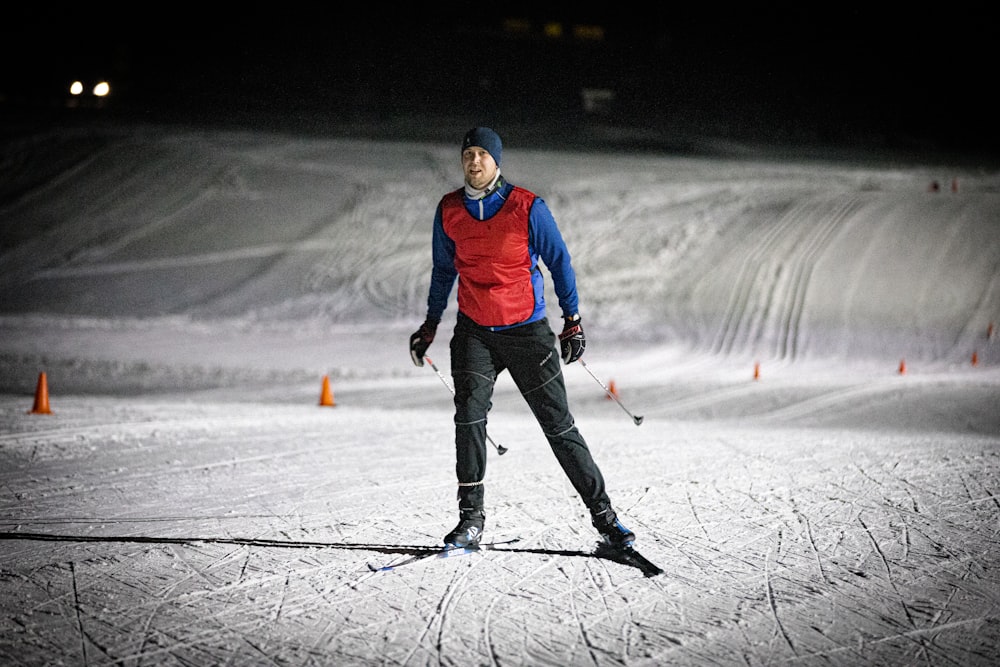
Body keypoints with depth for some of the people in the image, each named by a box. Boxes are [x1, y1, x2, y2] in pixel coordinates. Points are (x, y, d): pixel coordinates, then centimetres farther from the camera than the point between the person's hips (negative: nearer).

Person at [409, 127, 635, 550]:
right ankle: (471, 517, -8)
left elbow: (558, 261, 0)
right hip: (473, 332, 2)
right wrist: (430, 324, 19)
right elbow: (443, 270, 17)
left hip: (526, 330, -2)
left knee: (558, 423, -1)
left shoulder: (527, 208, -8)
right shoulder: (449, 211, 2)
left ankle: (602, 513, 6)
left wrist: (572, 320, -2)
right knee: (469, 414, -15)